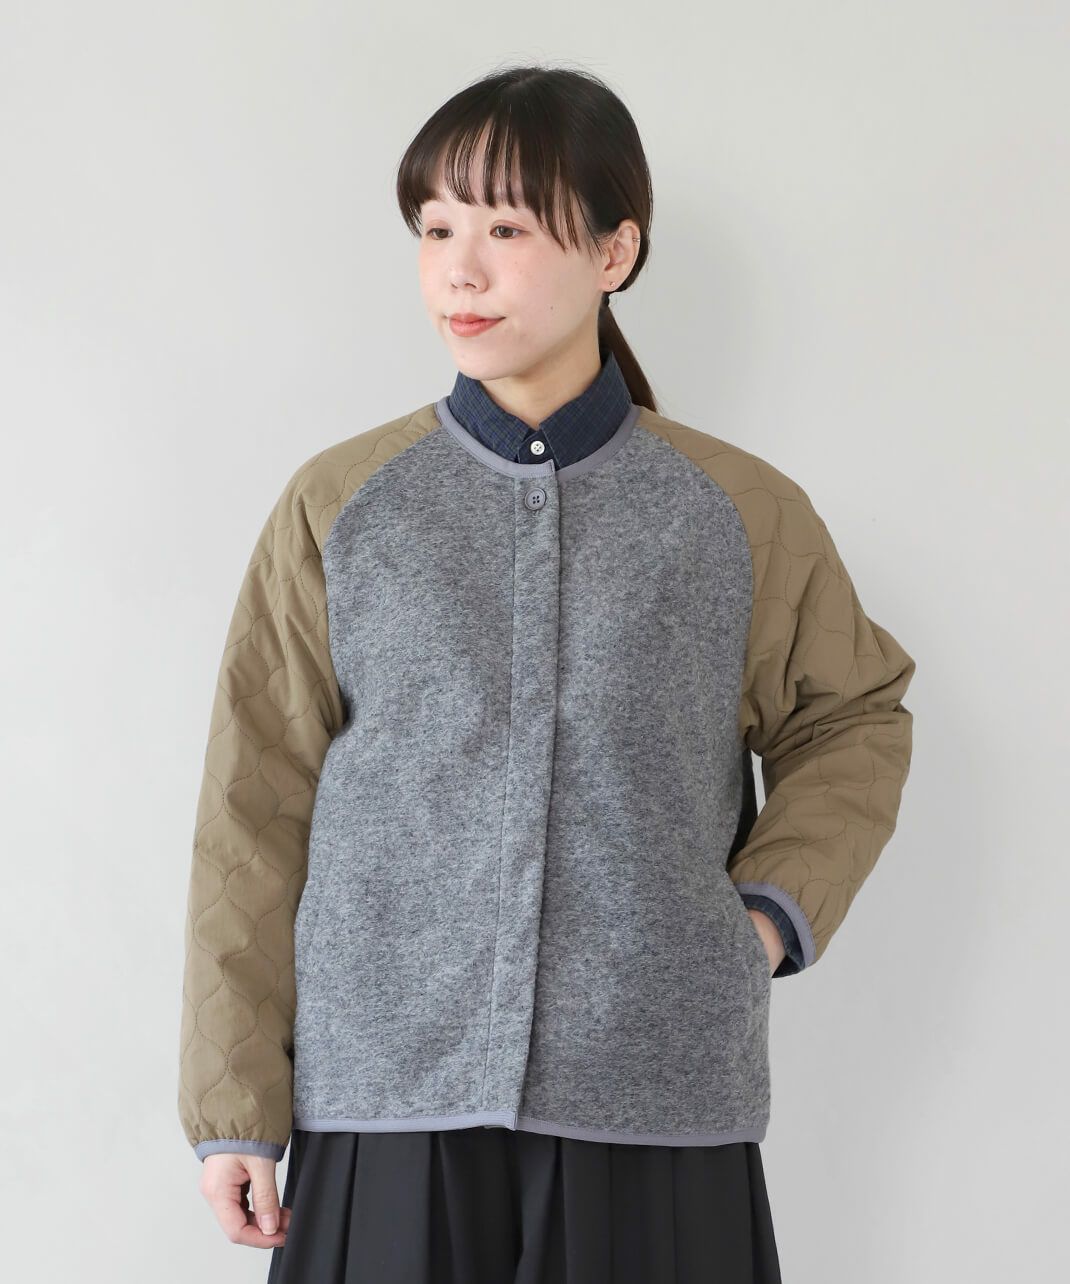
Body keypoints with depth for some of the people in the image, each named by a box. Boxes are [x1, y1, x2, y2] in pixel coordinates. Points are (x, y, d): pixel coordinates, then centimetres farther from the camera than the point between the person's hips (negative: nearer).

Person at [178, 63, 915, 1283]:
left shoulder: (744, 512, 2)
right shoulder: (337, 507, 1)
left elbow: (852, 717, 17)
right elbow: (257, 809, 3)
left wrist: (776, 915, 1)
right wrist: (231, 1103, 3)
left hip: (657, 1101, 0)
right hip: (391, 1097, 0)